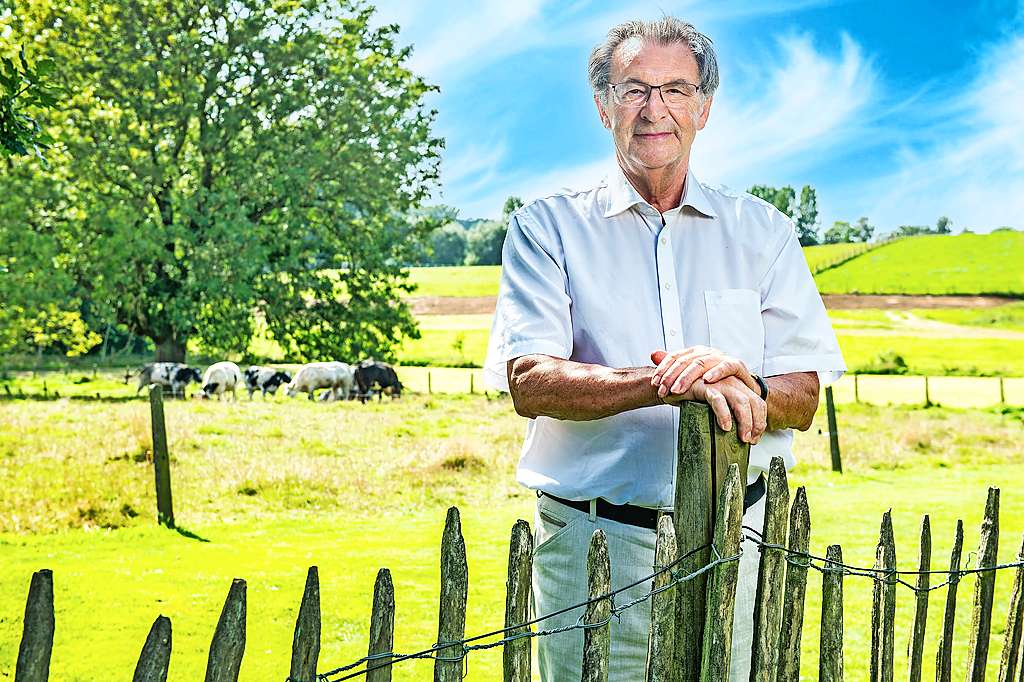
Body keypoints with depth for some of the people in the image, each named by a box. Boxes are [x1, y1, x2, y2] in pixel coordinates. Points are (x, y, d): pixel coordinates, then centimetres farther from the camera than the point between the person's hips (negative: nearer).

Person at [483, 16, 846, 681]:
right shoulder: (549, 227, 4)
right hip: (594, 543, -2)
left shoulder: (762, 231, 10)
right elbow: (529, 383, -9)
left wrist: (741, 385, -20)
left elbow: (803, 399, 4)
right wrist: (664, 382, -25)